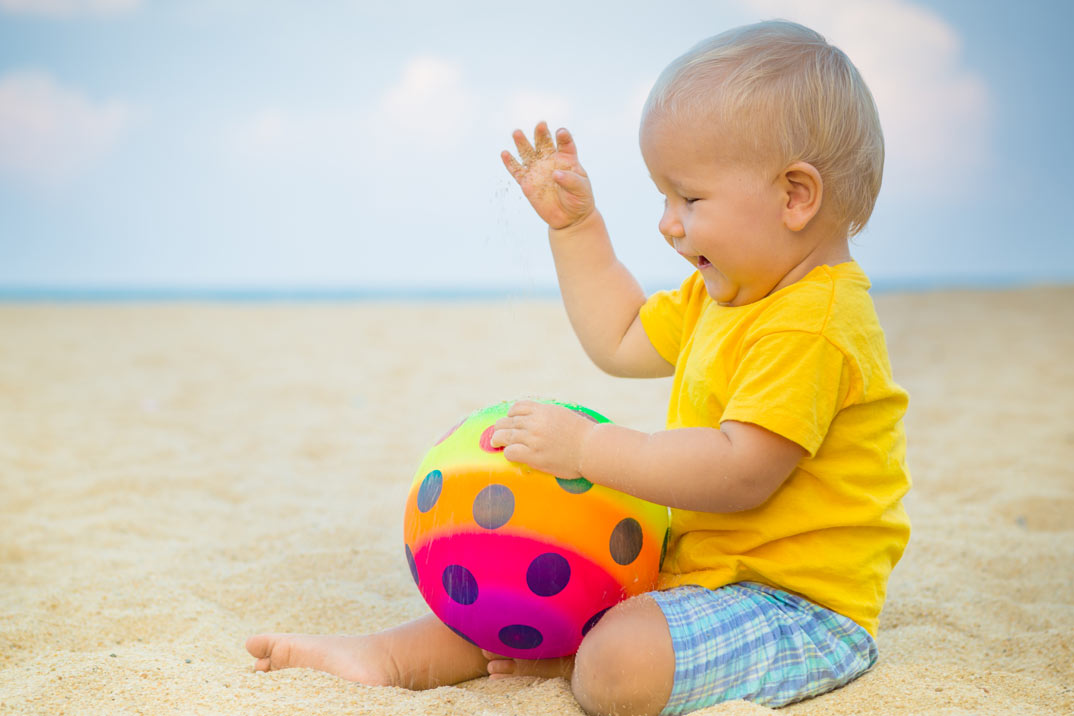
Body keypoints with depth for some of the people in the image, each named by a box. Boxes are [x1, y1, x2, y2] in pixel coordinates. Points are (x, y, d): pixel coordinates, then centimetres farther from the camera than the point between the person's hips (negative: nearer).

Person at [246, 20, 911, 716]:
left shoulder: (815, 324, -24)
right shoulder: (722, 294, 10)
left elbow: (740, 472, -31)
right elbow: (621, 341, 21)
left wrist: (588, 449, -31)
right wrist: (575, 223, 18)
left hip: (802, 607, -10)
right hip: (701, 567, 10)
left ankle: (563, 659, 0)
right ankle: (393, 657, 12)